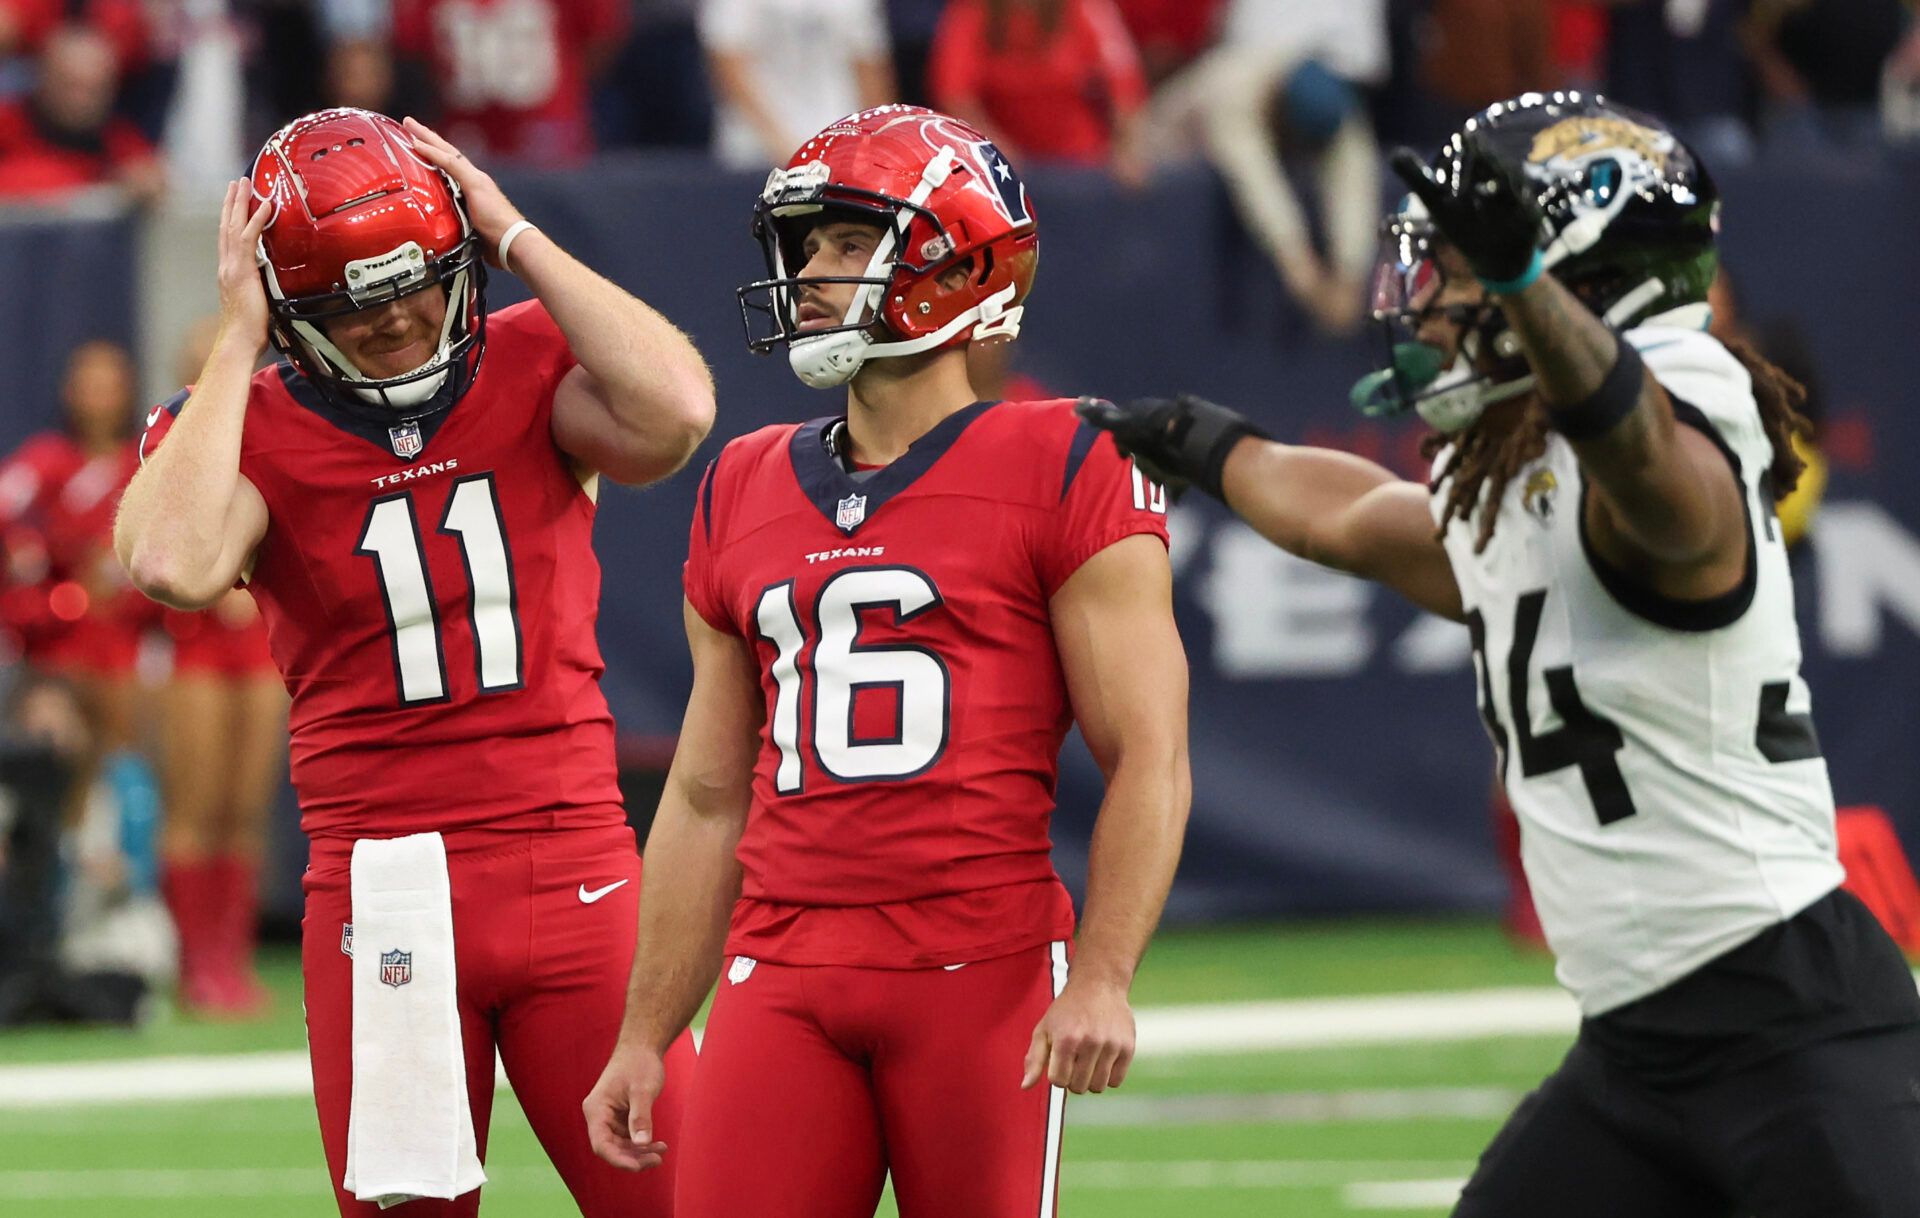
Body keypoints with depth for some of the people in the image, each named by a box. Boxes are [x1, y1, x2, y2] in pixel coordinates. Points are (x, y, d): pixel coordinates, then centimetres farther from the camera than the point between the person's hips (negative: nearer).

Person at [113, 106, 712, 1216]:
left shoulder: (533, 371, 3)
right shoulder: (246, 428, 0)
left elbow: (674, 415, -19)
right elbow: (175, 565, -22)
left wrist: (519, 240, -12)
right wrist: (238, 338, -12)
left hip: (574, 870, 0)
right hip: (382, 901, 0)